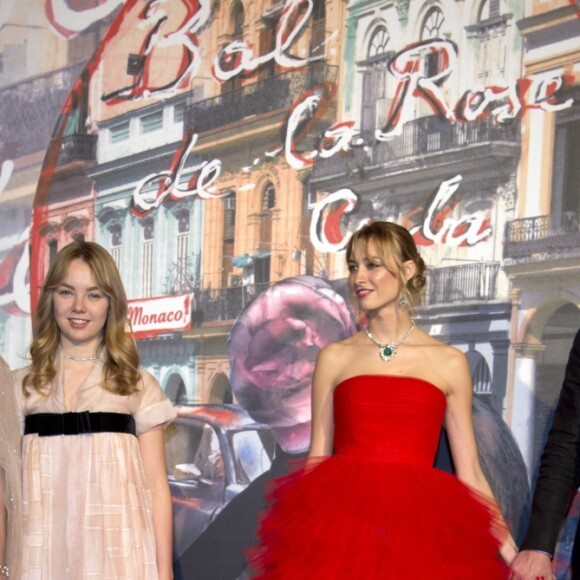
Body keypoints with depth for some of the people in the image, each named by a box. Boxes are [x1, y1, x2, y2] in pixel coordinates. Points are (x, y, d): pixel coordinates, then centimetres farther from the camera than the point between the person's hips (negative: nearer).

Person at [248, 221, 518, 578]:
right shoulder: (335, 358, 10)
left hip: (419, 527, 0)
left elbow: (469, 472, 9)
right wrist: (297, 537, 2)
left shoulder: (450, 364, 9)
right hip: (342, 522, 0)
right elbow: (317, 459, 11)